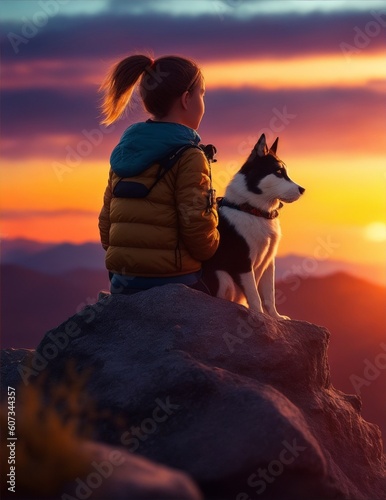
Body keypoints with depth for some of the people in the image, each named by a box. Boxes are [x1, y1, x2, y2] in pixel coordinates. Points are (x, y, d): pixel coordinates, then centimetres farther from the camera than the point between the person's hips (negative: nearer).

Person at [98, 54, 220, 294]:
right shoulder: (188, 157, -11)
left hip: (123, 286, 7)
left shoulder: (124, 153, 10)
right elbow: (199, 233, -15)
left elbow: (106, 225, 13)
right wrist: (211, 247, 6)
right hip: (173, 287, -7)